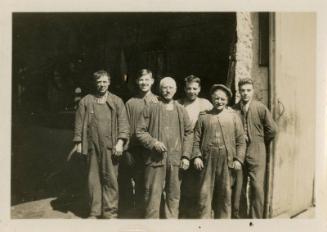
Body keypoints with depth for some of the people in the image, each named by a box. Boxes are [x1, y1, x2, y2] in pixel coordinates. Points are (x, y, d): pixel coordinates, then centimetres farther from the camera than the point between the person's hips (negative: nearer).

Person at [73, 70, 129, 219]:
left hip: (110, 147, -1)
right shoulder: (86, 101, 8)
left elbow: (123, 123, 1)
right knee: (93, 179, 8)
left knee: (110, 179, 1)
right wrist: (78, 143, 4)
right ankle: (94, 212, 19)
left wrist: (120, 142, -9)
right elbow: (79, 123, 8)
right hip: (92, 146, 1)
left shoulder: (117, 101, 6)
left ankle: (110, 212, 12)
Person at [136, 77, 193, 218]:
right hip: (155, 158, -2)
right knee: (153, 195, 1)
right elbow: (140, 131, 2)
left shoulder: (181, 111, 10)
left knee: (174, 195, 9)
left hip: (176, 159, 3)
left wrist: (186, 156, 1)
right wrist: (153, 143, -13)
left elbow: (188, 133, 9)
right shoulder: (151, 109, 2)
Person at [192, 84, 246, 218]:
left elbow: (241, 141, 5)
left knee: (225, 195, 8)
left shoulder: (233, 117, 8)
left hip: (227, 162, 1)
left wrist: (238, 159, -4)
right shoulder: (204, 116, 9)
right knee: (205, 194, 1)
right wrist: (196, 156, -5)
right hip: (207, 161, 0)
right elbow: (196, 139, 6)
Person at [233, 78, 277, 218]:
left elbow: (272, 130, 1)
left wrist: (260, 142, 8)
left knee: (257, 188, -5)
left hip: (256, 154, -1)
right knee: (238, 188, 8)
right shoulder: (234, 110, 0)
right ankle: (239, 216, 22)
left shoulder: (261, 108, -2)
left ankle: (256, 219, 8)